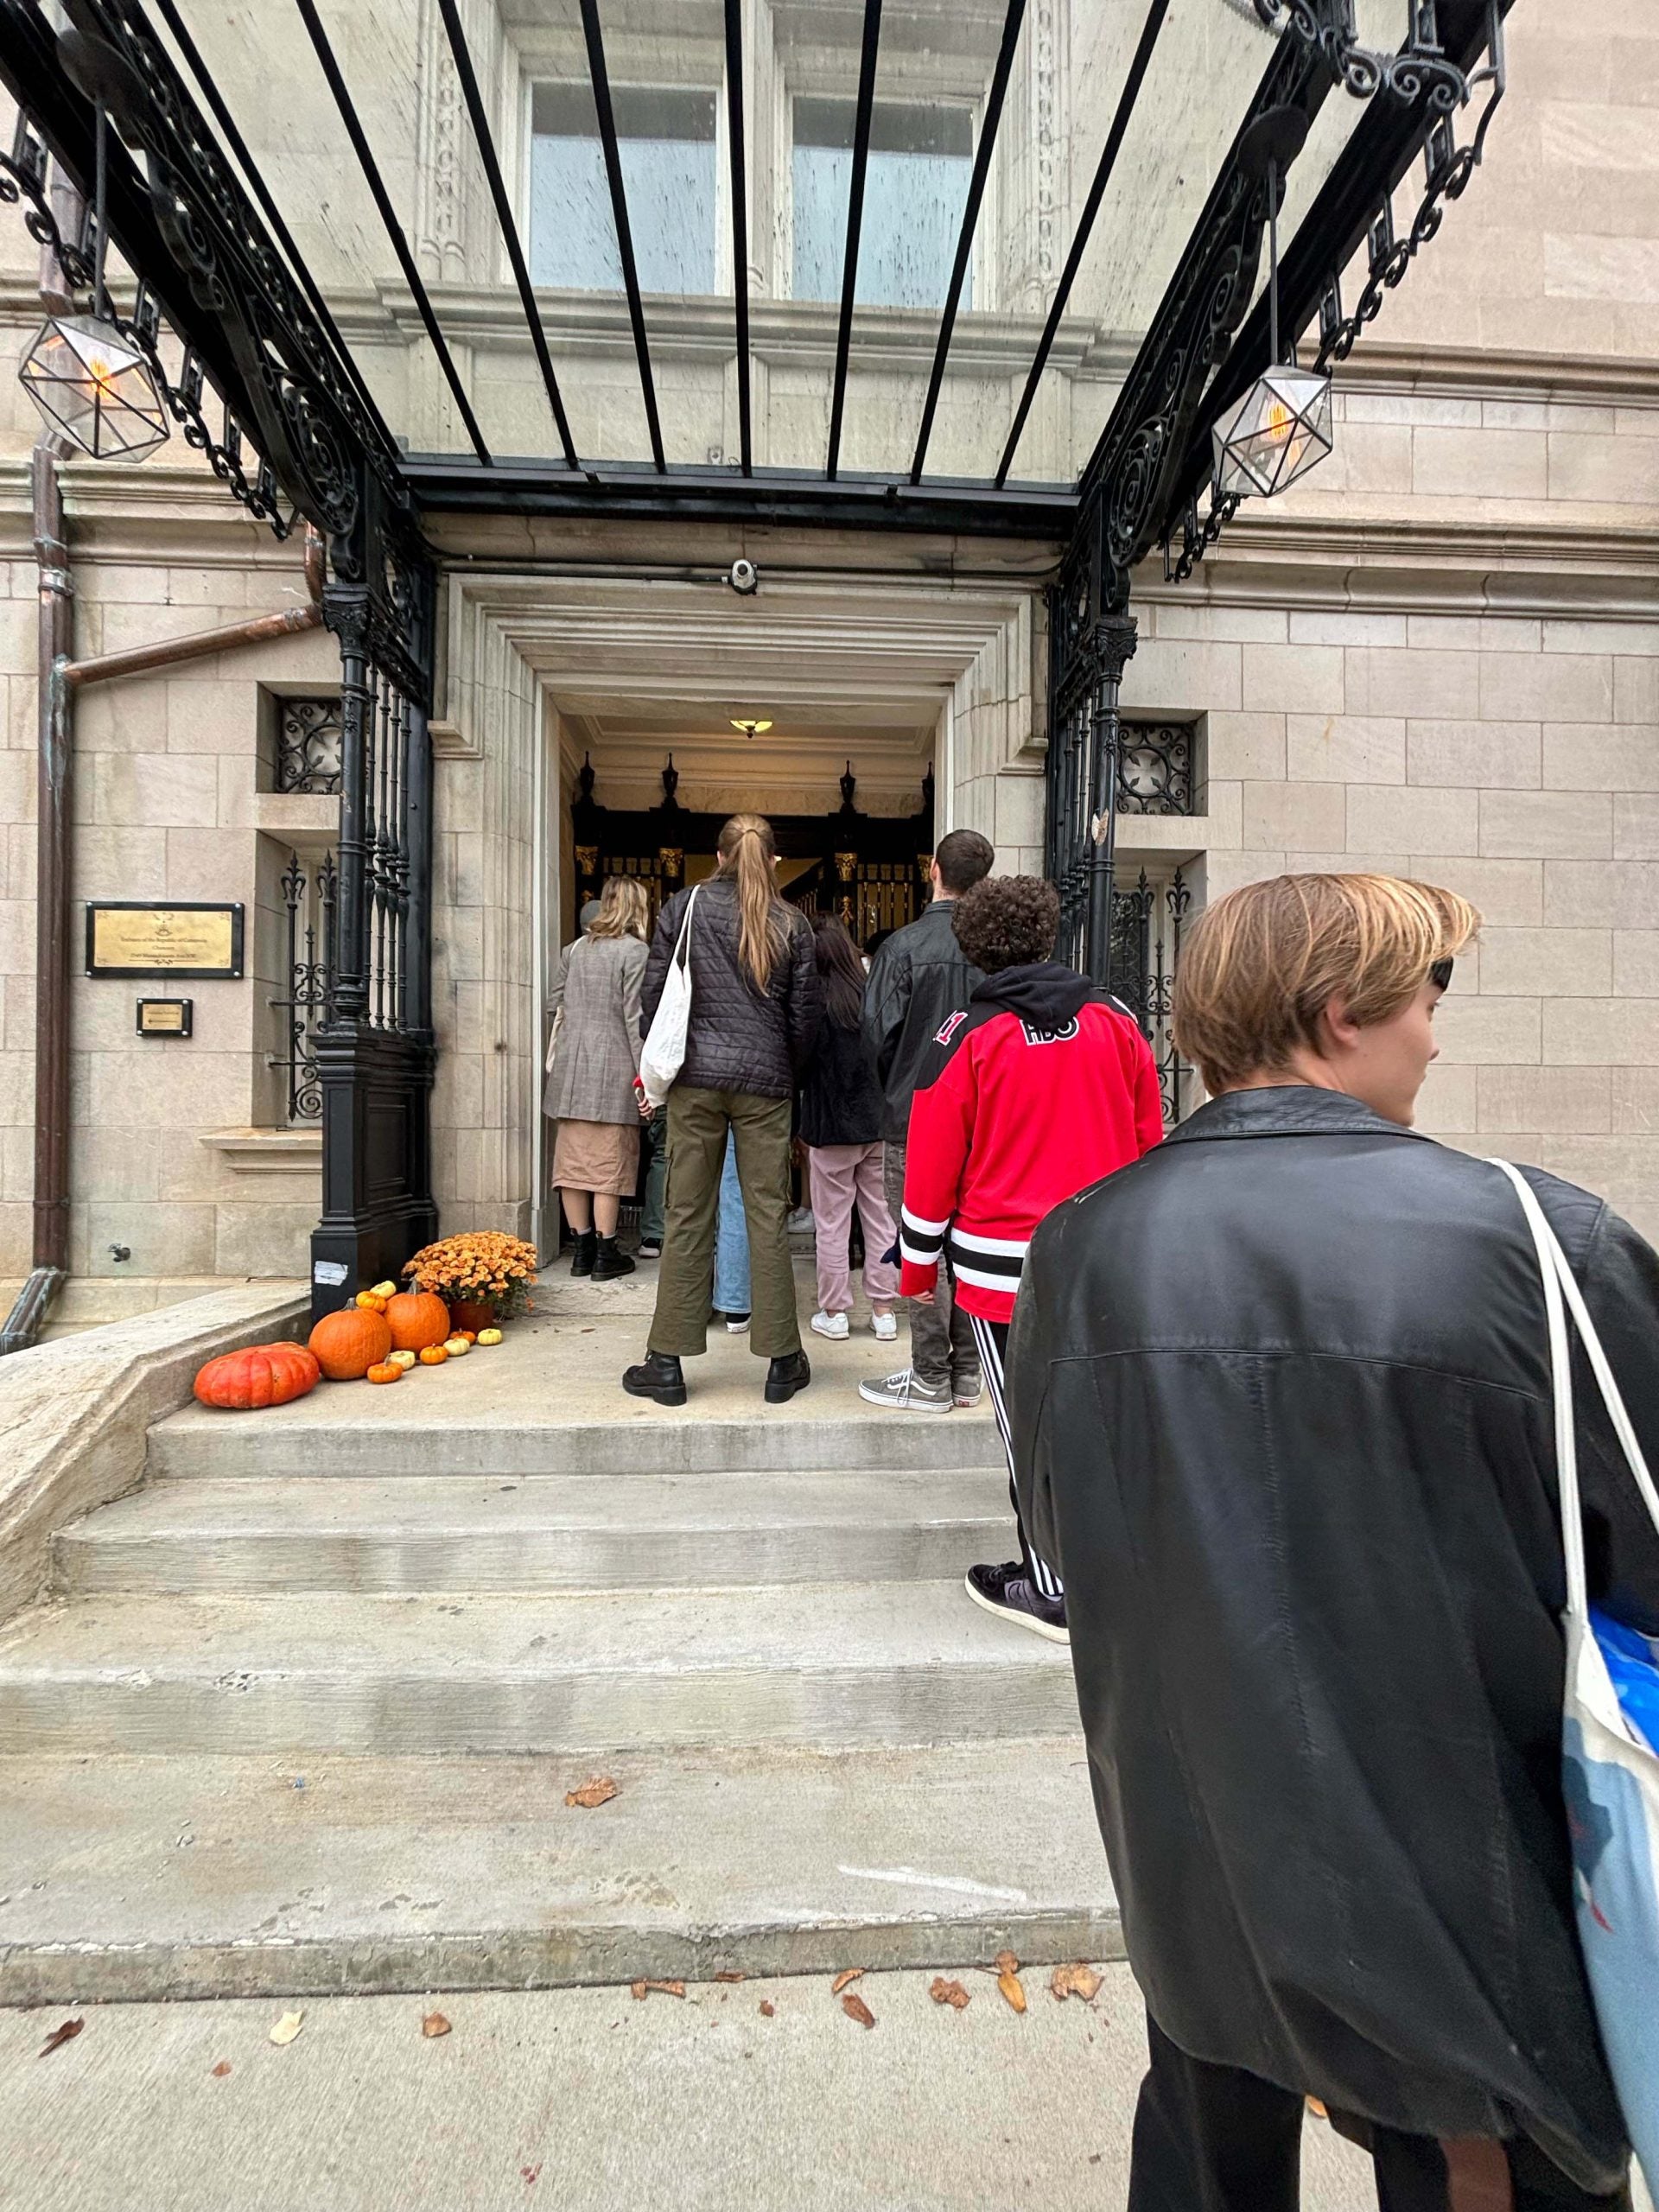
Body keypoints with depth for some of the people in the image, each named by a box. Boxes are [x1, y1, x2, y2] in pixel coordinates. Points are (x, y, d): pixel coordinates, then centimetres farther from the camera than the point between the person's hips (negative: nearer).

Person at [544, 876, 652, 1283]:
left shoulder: (574, 949, 13)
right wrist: (644, 1076, -9)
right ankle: (605, 1253, 6)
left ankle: (582, 1248, 16)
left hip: (570, 1066, 6)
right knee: (609, 1163, 1)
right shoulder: (634, 951, -5)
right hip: (612, 1068, -5)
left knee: (573, 1160, 8)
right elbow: (635, 1018, -10)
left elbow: (553, 1005, 13)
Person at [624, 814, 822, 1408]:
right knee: (768, 1218, 4)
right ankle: (782, 1363, 13)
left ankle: (668, 1363, 13)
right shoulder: (791, 922, 5)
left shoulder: (683, 907, 5)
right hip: (765, 1080, 0)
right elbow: (806, 1012, 4)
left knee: (687, 1217, 5)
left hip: (696, 1074, 0)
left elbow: (653, 995, 4)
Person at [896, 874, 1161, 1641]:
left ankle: (1051, 1587, 23)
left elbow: (932, 1166, -6)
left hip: (1004, 1267, -4)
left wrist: (918, 1265, 5)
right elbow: (1149, 1139, 9)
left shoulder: (968, 1035, -8)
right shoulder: (1114, 1019, 3)